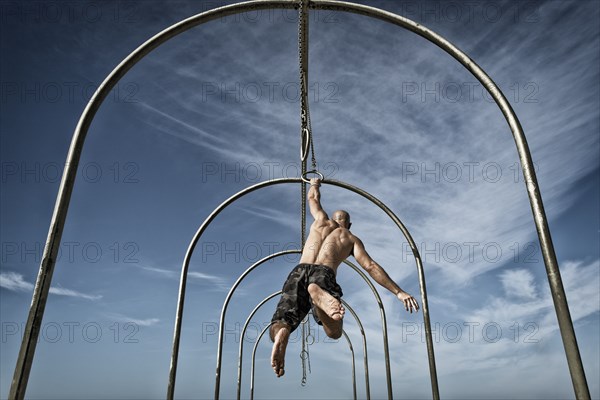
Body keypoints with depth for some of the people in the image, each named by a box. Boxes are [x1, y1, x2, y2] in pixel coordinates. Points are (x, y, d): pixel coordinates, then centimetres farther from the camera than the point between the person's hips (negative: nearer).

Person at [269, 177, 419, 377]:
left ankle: (281, 333, -44)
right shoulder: (351, 239, 24)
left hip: (299, 271, 2)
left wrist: (314, 184, 73)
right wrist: (399, 292, 10)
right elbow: (371, 266, 11)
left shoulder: (322, 221, 31)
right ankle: (318, 294, -35)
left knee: (276, 329, -4)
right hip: (323, 274, -2)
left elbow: (312, 198, 51)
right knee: (334, 332, -6)